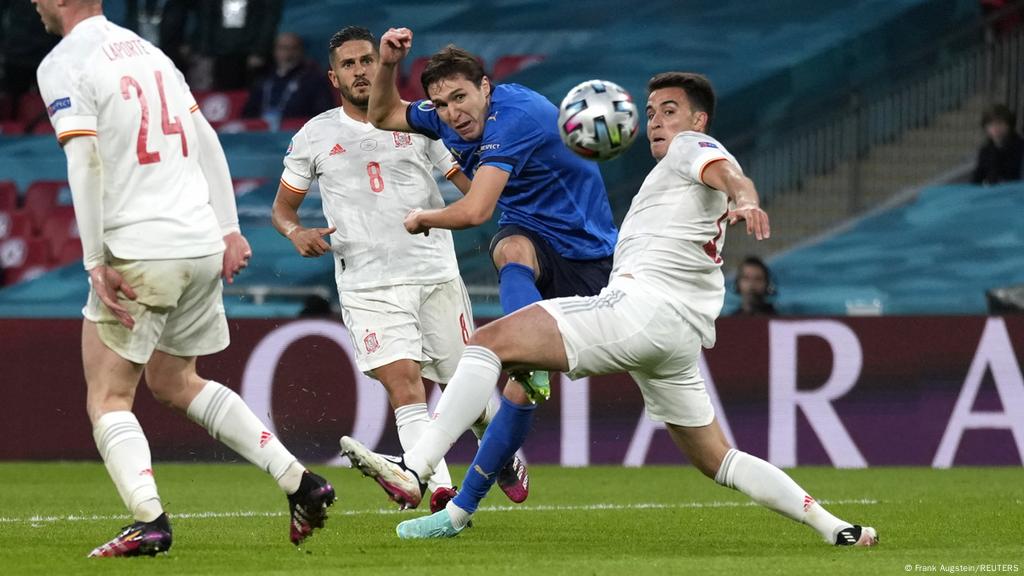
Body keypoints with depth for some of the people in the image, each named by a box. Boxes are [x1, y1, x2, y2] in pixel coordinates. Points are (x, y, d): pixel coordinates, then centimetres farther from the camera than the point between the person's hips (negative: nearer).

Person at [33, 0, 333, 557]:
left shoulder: (62, 65, -6)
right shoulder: (144, 48, 17)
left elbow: (84, 163, -17)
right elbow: (205, 141, 16)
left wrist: (97, 263, -16)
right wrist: (228, 229, 15)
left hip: (139, 254, -7)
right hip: (202, 244, 7)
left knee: (107, 399, 1)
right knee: (174, 383, 23)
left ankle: (148, 519, -21)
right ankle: (300, 482, 13)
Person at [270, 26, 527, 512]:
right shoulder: (315, 136, 8)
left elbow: (473, 183, 9)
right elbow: (283, 205, 16)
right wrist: (296, 232, -7)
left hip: (436, 274, 1)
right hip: (367, 285, -1)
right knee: (404, 385, -18)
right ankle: (441, 492, -25)